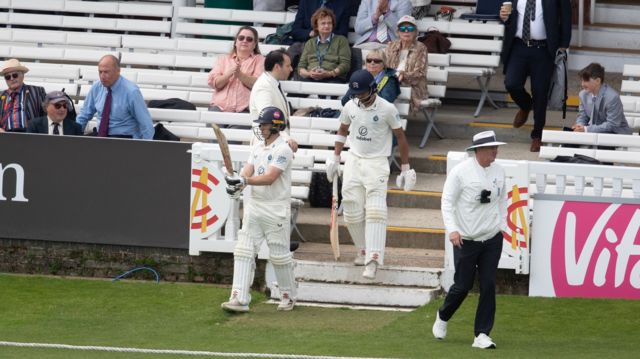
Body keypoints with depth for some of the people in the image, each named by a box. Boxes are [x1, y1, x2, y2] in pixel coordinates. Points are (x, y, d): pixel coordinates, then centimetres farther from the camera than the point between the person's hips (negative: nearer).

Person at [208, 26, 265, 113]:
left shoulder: (259, 60, 16)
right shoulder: (223, 59, 23)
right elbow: (213, 83, 8)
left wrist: (240, 75, -14)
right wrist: (229, 73, -9)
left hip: (244, 109, -2)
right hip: (220, 107, 2)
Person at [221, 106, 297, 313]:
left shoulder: (283, 150, -11)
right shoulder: (258, 148, 13)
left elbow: (269, 178, -21)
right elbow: (247, 172, 3)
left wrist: (243, 180, -30)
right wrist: (237, 184, -19)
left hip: (276, 209, -7)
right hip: (254, 206, 7)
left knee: (279, 254, 1)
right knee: (243, 251, -3)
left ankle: (288, 296, 19)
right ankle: (240, 299, -7)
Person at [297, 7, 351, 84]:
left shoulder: (341, 40, 16)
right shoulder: (310, 43, 26)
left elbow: (345, 65, 3)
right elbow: (301, 67, 17)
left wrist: (328, 74, -13)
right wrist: (309, 73, -7)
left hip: (332, 78, -2)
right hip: (311, 79, 2)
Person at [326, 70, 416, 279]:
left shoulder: (387, 109, -10)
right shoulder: (350, 107, 3)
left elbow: (401, 137, -2)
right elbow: (342, 131, 20)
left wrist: (405, 169, -1)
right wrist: (335, 158, 18)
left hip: (377, 163, -5)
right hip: (354, 160, 5)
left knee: (375, 211, -15)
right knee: (352, 210, 2)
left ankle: (372, 261, -23)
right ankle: (363, 251, 20)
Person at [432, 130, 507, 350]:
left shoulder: (498, 171, 6)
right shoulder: (460, 171, -9)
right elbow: (447, 201, -8)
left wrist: (502, 226, 12)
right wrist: (452, 229, -18)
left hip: (492, 239, 4)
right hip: (466, 239, -4)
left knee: (488, 286, -3)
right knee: (463, 286, 1)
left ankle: (482, 335, 2)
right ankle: (442, 317, 31)